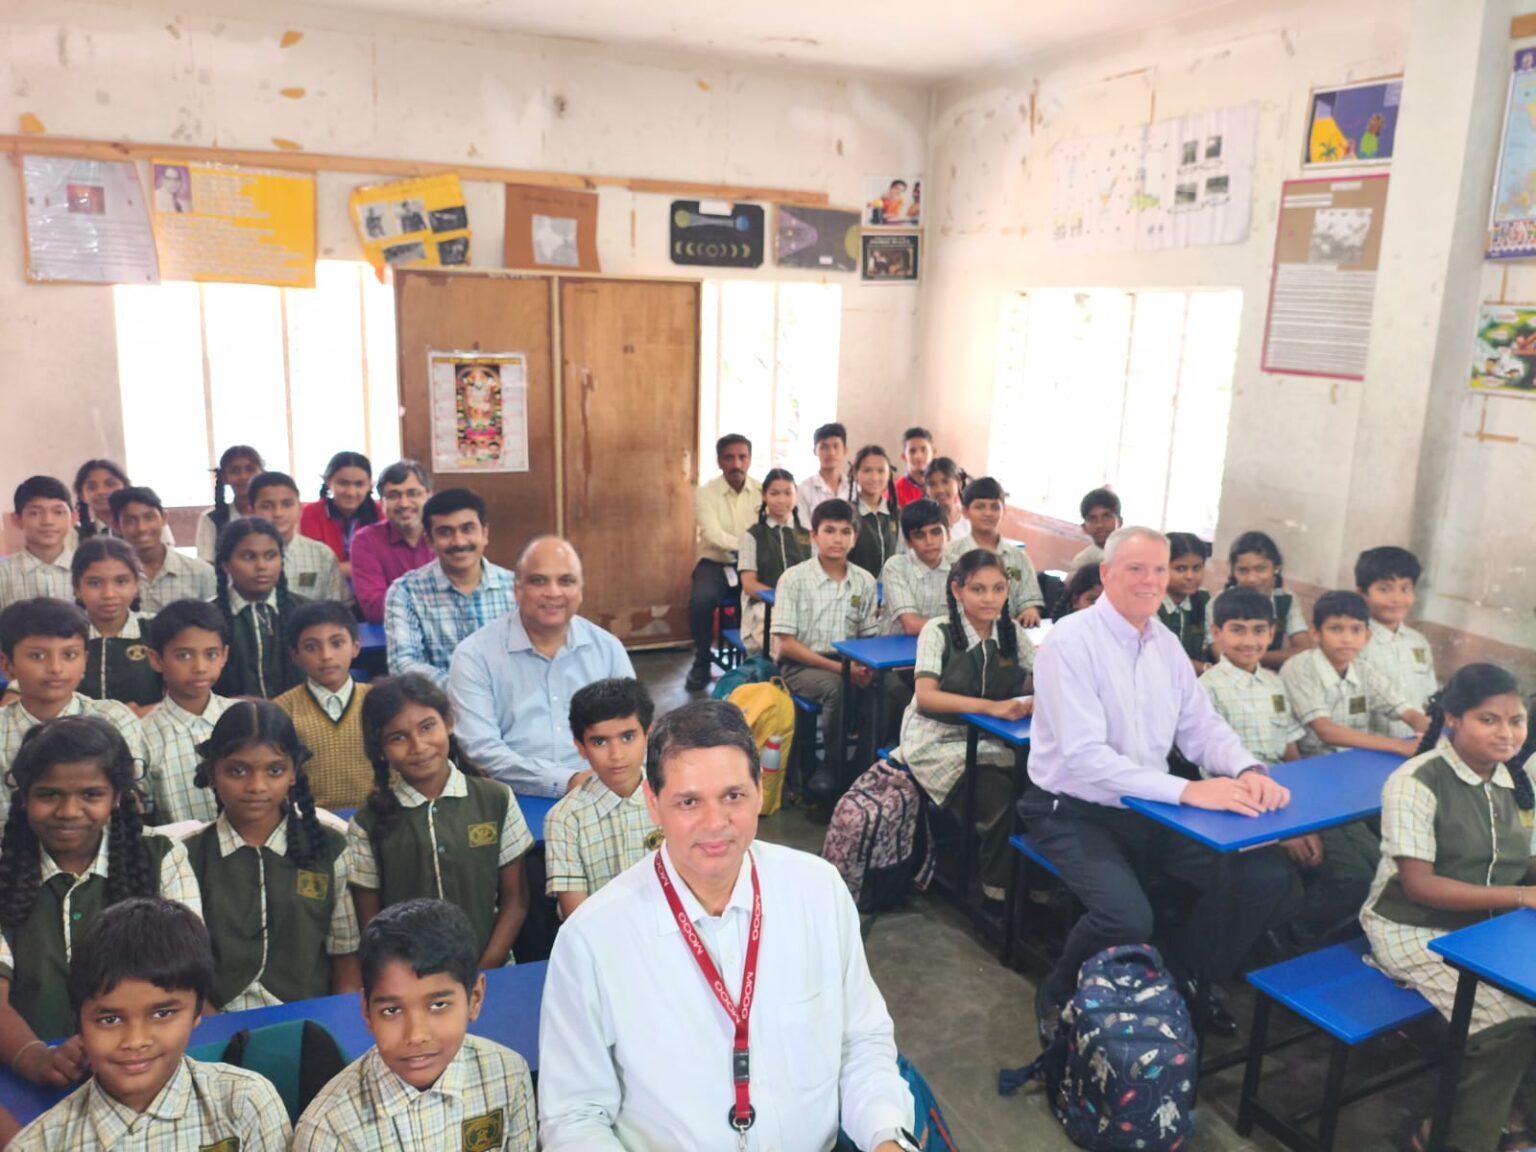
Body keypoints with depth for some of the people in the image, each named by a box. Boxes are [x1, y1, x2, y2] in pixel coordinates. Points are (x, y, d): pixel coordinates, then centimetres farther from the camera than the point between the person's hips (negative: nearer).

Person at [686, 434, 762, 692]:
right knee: (701, 600, -32)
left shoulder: (762, 491, 3)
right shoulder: (705, 493, -5)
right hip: (715, 563, -2)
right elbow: (714, 536, -18)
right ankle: (701, 664, -8)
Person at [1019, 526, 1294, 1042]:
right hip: (1075, 814, -7)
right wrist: (1187, 790, -30)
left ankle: (1183, 979, 18)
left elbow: (1202, 727, 9)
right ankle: (1058, 1000, 2)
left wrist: (1249, 771, -14)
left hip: (1149, 811, 7)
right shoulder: (1070, 643, -16)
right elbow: (1084, 757, -24)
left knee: (1266, 877, -7)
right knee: (1127, 917, -31)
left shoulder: (1165, 644, 8)